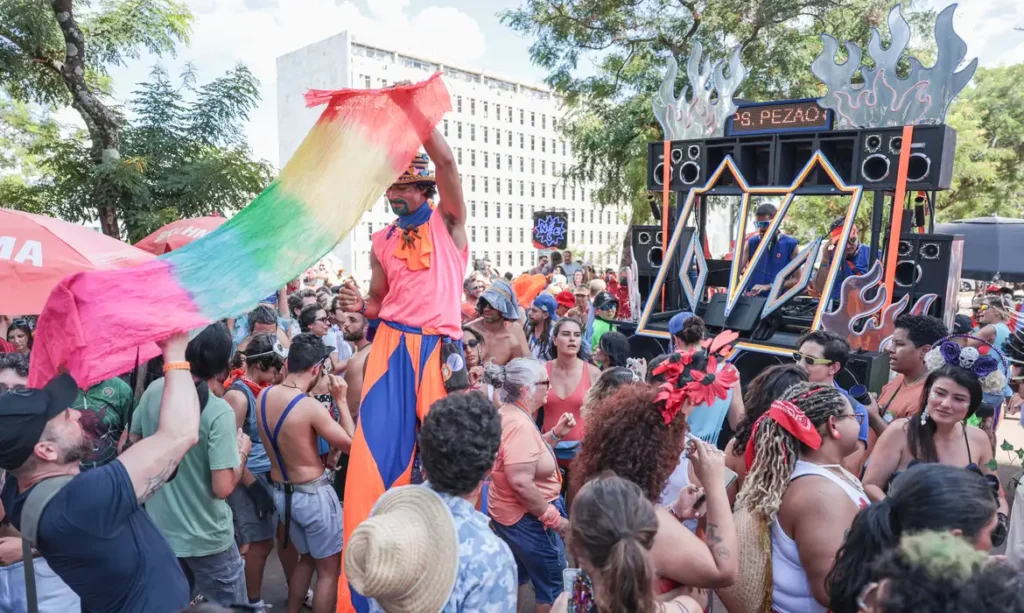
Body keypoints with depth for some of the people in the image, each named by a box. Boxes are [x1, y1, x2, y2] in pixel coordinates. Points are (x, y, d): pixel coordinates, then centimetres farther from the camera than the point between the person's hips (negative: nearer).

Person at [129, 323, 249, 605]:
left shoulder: (154, 390, -6)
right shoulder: (219, 411, -25)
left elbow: (134, 441, 11)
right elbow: (223, 488, -24)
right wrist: (242, 450, -8)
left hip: (158, 528, 6)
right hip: (205, 538, -6)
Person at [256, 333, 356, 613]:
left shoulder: (264, 396, -4)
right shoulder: (310, 407, -25)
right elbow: (350, 443, -15)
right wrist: (341, 400, -11)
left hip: (281, 492, 8)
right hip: (313, 494, -7)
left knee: (306, 558, 27)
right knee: (329, 569, 10)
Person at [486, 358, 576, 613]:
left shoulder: (509, 414, 4)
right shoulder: (520, 423, -27)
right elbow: (521, 483, -31)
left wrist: (556, 433, 5)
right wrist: (555, 519, -23)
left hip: (510, 512, 10)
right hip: (527, 517, -10)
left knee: (517, 576, 25)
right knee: (553, 585, 7)